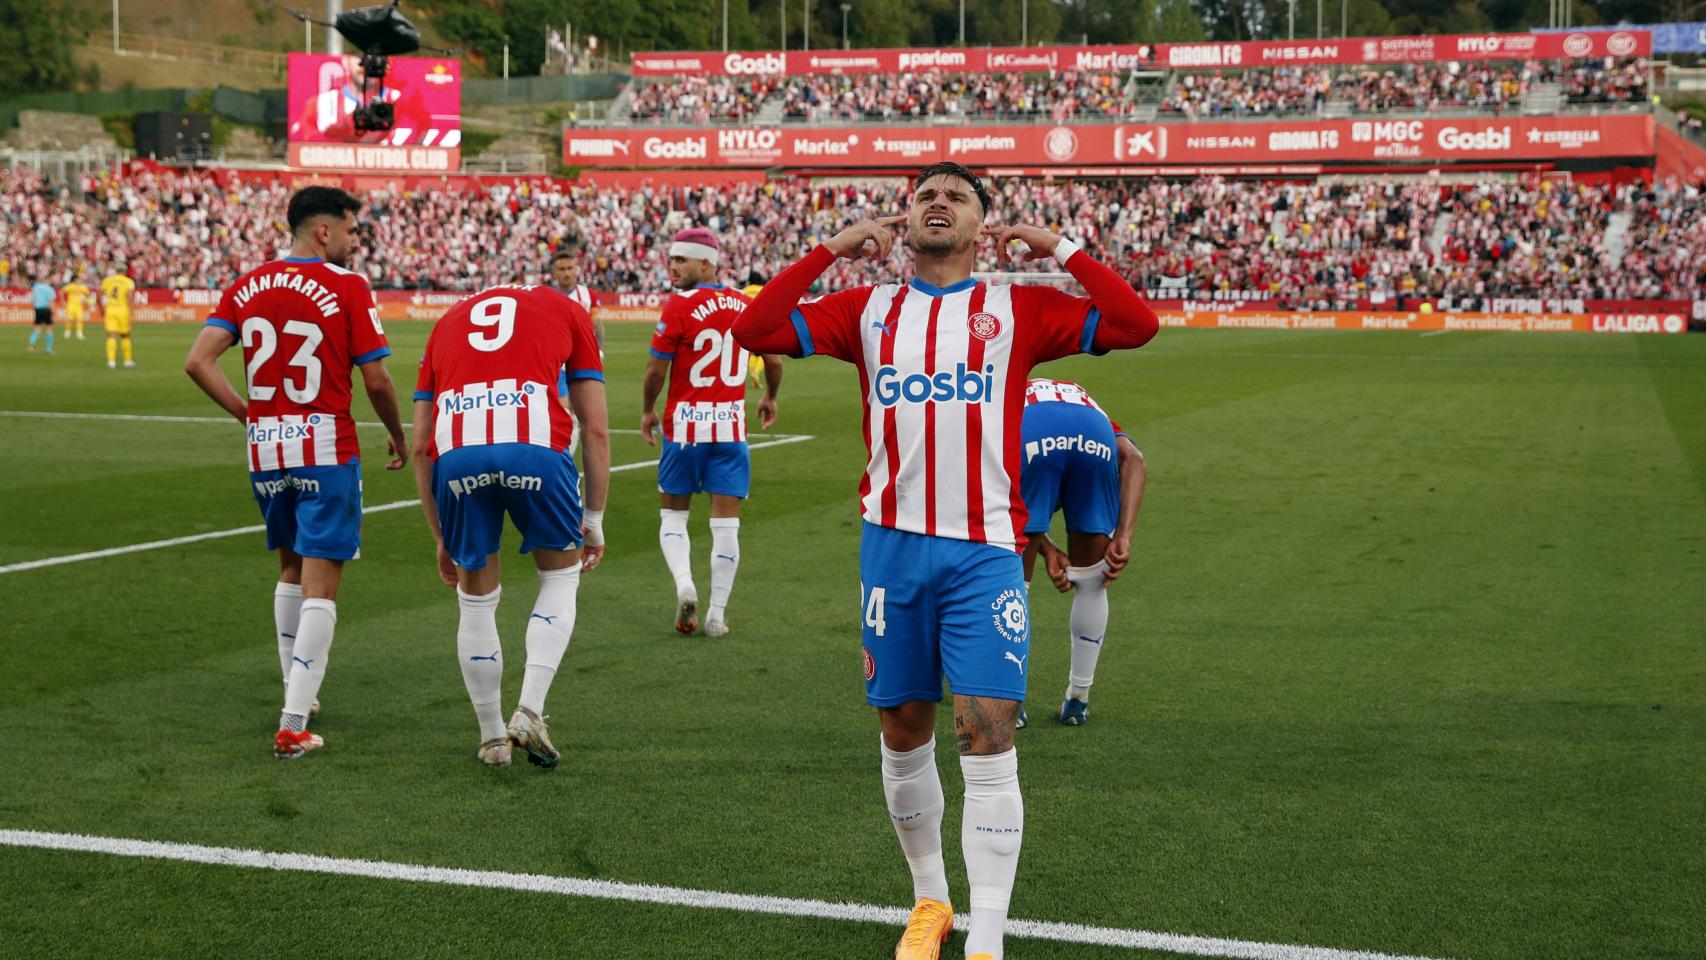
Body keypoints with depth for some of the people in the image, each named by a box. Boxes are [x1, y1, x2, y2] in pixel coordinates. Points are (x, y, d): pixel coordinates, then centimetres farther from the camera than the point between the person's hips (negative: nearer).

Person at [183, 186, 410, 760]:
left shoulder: (247, 287, 6)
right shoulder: (347, 288, -9)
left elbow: (198, 362, -1)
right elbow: (375, 379, -9)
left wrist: (247, 412, 7)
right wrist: (398, 434, 8)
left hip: (265, 449, 6)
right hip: (327, 450, -5)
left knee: (291, 568, 23)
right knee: (320, 585, -3)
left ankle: (297, 693, 31)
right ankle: (293, 726, -7)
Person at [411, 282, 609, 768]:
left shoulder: (449, 323, 33)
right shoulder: (567, 311, 27)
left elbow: (420, 448, 27)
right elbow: (595, 429, 18)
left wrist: (442, 538, 32)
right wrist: (594, 519, 25)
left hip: (456, 454, 2)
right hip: (535, 447, -2)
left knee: (476, 599, 20)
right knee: (561, 576, 22)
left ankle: (492, 737, 27)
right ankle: (530, 712, 11)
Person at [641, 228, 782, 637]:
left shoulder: (679, 306, -11)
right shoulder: (746, 305, 3)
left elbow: (655, 370, -10)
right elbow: (774, 361, 12)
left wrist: (648, 411, 7)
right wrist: (770, 398, 30)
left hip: (685, 425, -3)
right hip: (731, 427, 3)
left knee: (673, 514, 13)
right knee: (725, 522, 6)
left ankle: (684, 584, -9)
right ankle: (717, 613, 6)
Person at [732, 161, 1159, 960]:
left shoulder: (1018, 310, 5)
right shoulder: (869, 311, 10)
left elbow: (1136, 324, -4)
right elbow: (754, 330, 2)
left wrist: (1059, 249, -3)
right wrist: (830, 250, 0)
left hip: (985, 553, -2)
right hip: (893, 546, 2)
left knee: (988, 738, -9)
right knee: (904, 735, 10)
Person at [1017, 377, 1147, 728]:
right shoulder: (1091, 406, 44)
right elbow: (1133, 459, 18)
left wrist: (1047, 550, 18)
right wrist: (1122, 537, 11)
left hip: (1028, 436, -1)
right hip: (1093, 437, 1)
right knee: (1091, 582, 23)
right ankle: (1077, 701, 31)